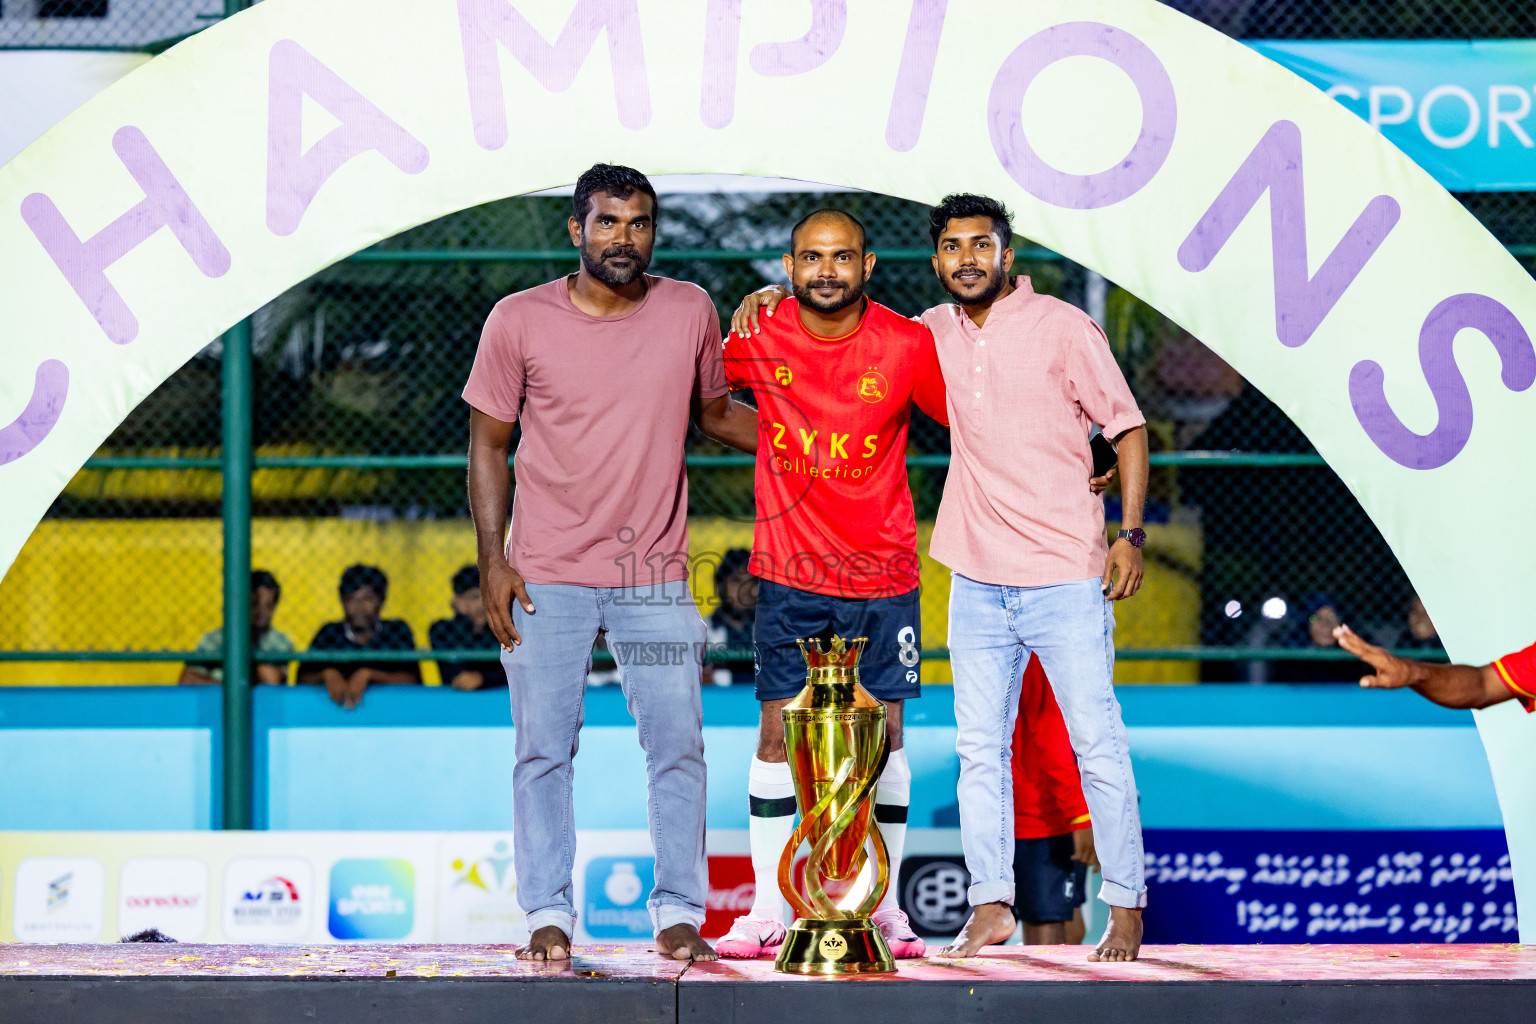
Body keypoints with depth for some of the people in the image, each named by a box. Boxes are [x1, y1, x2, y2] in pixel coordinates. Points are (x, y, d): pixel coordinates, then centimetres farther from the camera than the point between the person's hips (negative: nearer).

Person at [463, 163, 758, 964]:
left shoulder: (690, 312, 3)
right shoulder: (520, 321, -3)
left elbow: (713, 411, 19)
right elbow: (488, 444, 3)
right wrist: (493, 562, -5)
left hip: (654, 576, 1)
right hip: (547, 578, -1)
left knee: (677, 746, -1)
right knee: (543, 750, 0)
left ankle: (679, 911, 8)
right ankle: (548, 913, 7)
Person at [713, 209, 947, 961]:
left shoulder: (907, 347, -8)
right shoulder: (758, 339, -4)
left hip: (883, 575, 0)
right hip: (789, 573, 0)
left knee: (885, 734, 3)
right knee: (776, 730, -2)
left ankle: (885, 908, 13)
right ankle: (767, 912, 4)